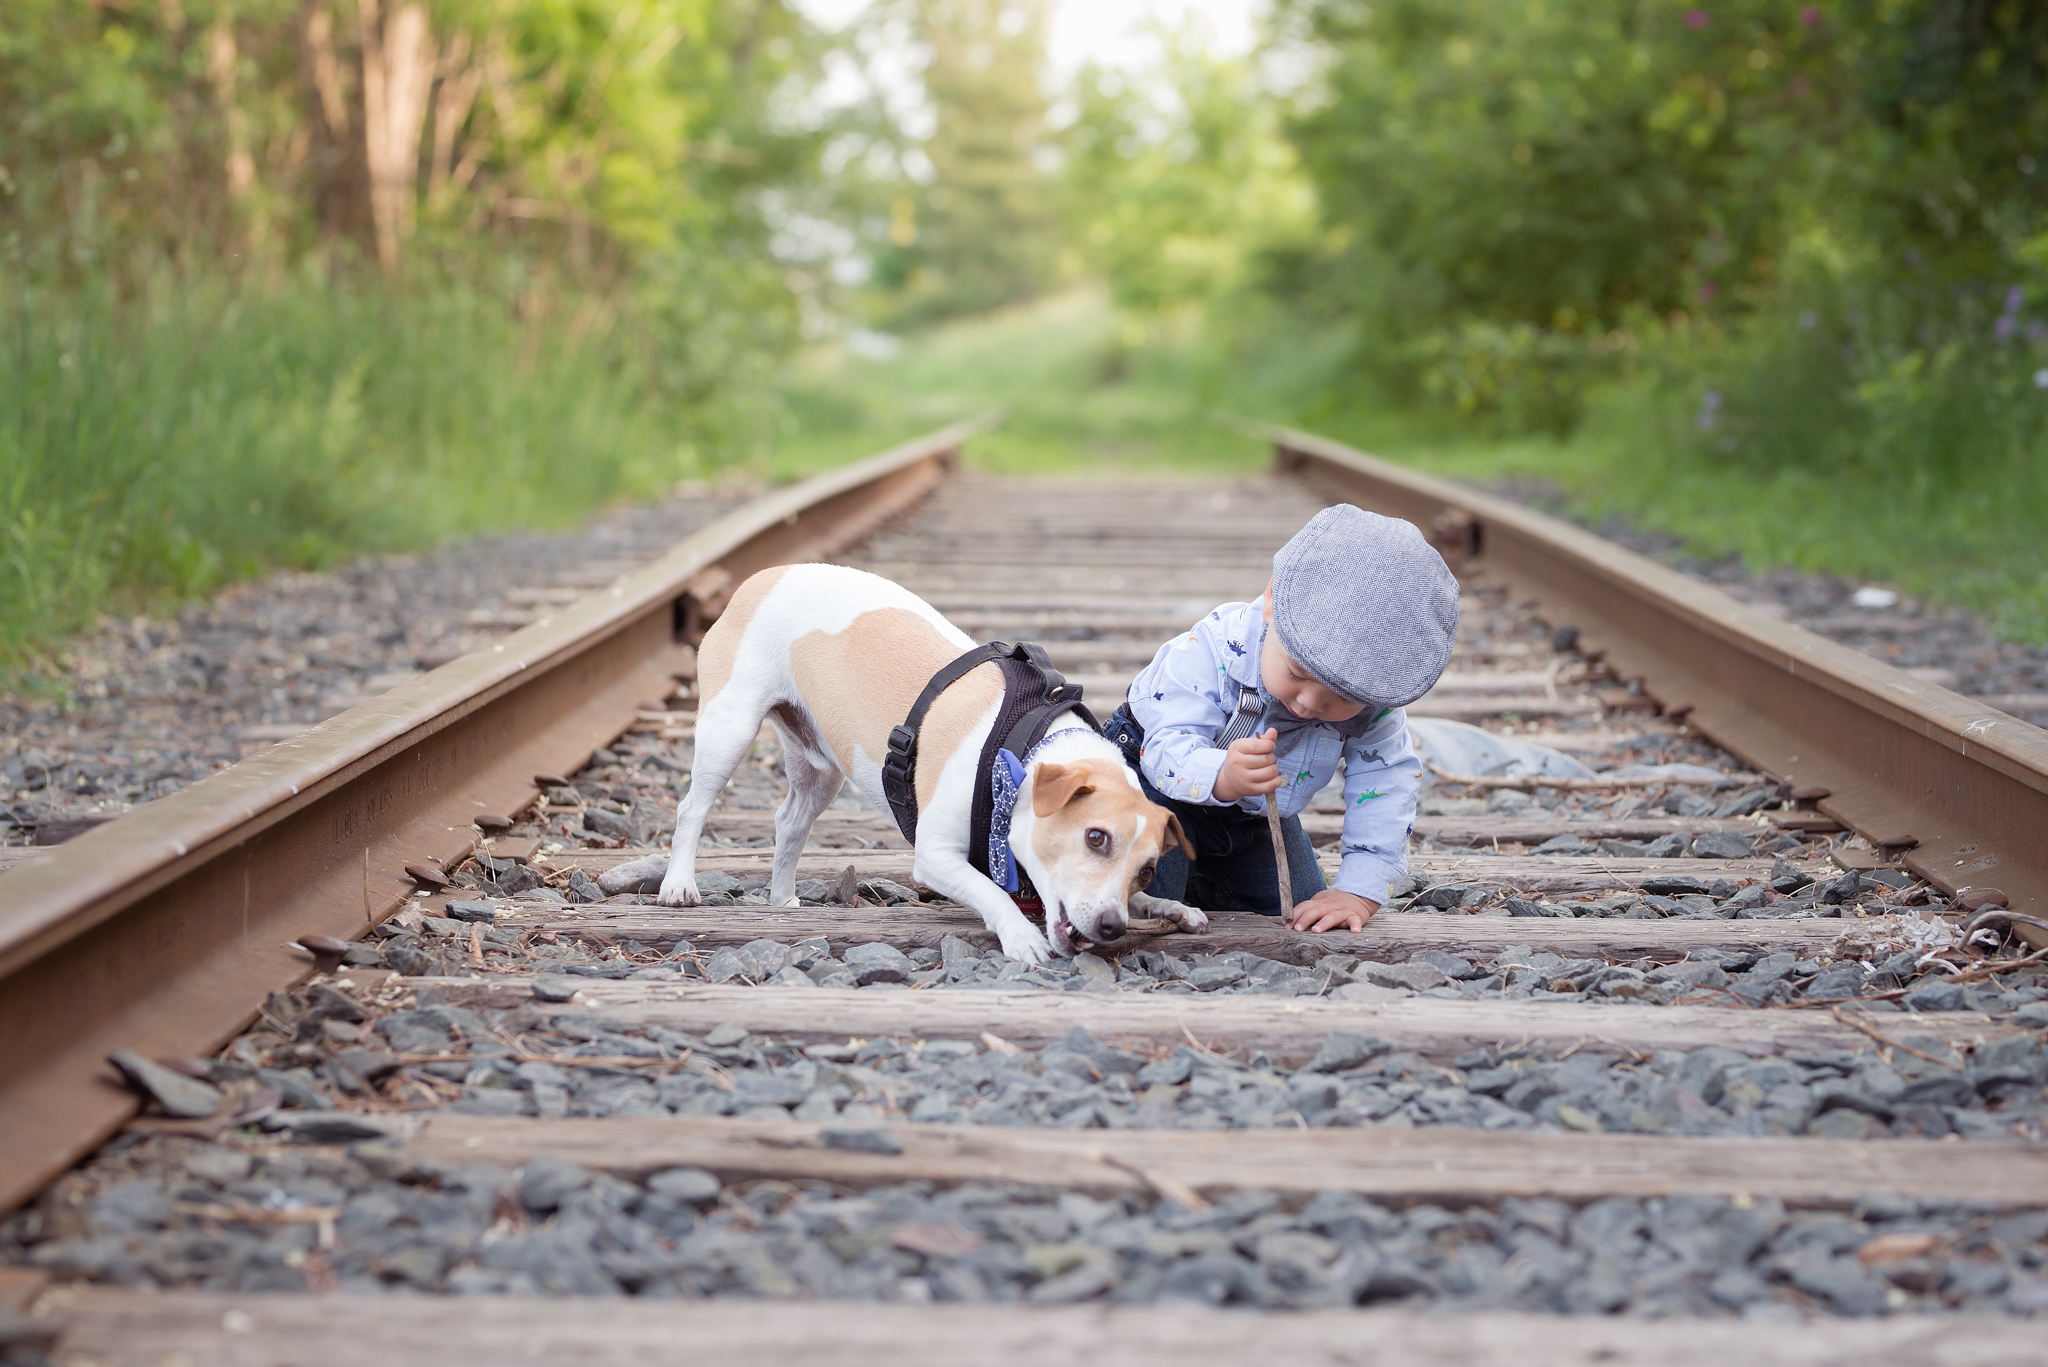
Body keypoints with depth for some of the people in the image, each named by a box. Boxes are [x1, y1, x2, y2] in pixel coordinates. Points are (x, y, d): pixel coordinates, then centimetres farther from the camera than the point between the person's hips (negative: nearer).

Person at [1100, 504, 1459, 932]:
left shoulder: (1373, 694, -27)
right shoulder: (1210, 650, -39)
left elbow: (1386, 785, -23)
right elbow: (1169, 748, -42)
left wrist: (1359, 891, -30)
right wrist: (1222, 777, -65)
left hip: (1257, 813, 5)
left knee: (1299, 909, 4)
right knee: (1146, 901, -26)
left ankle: (1201, 887, 29)